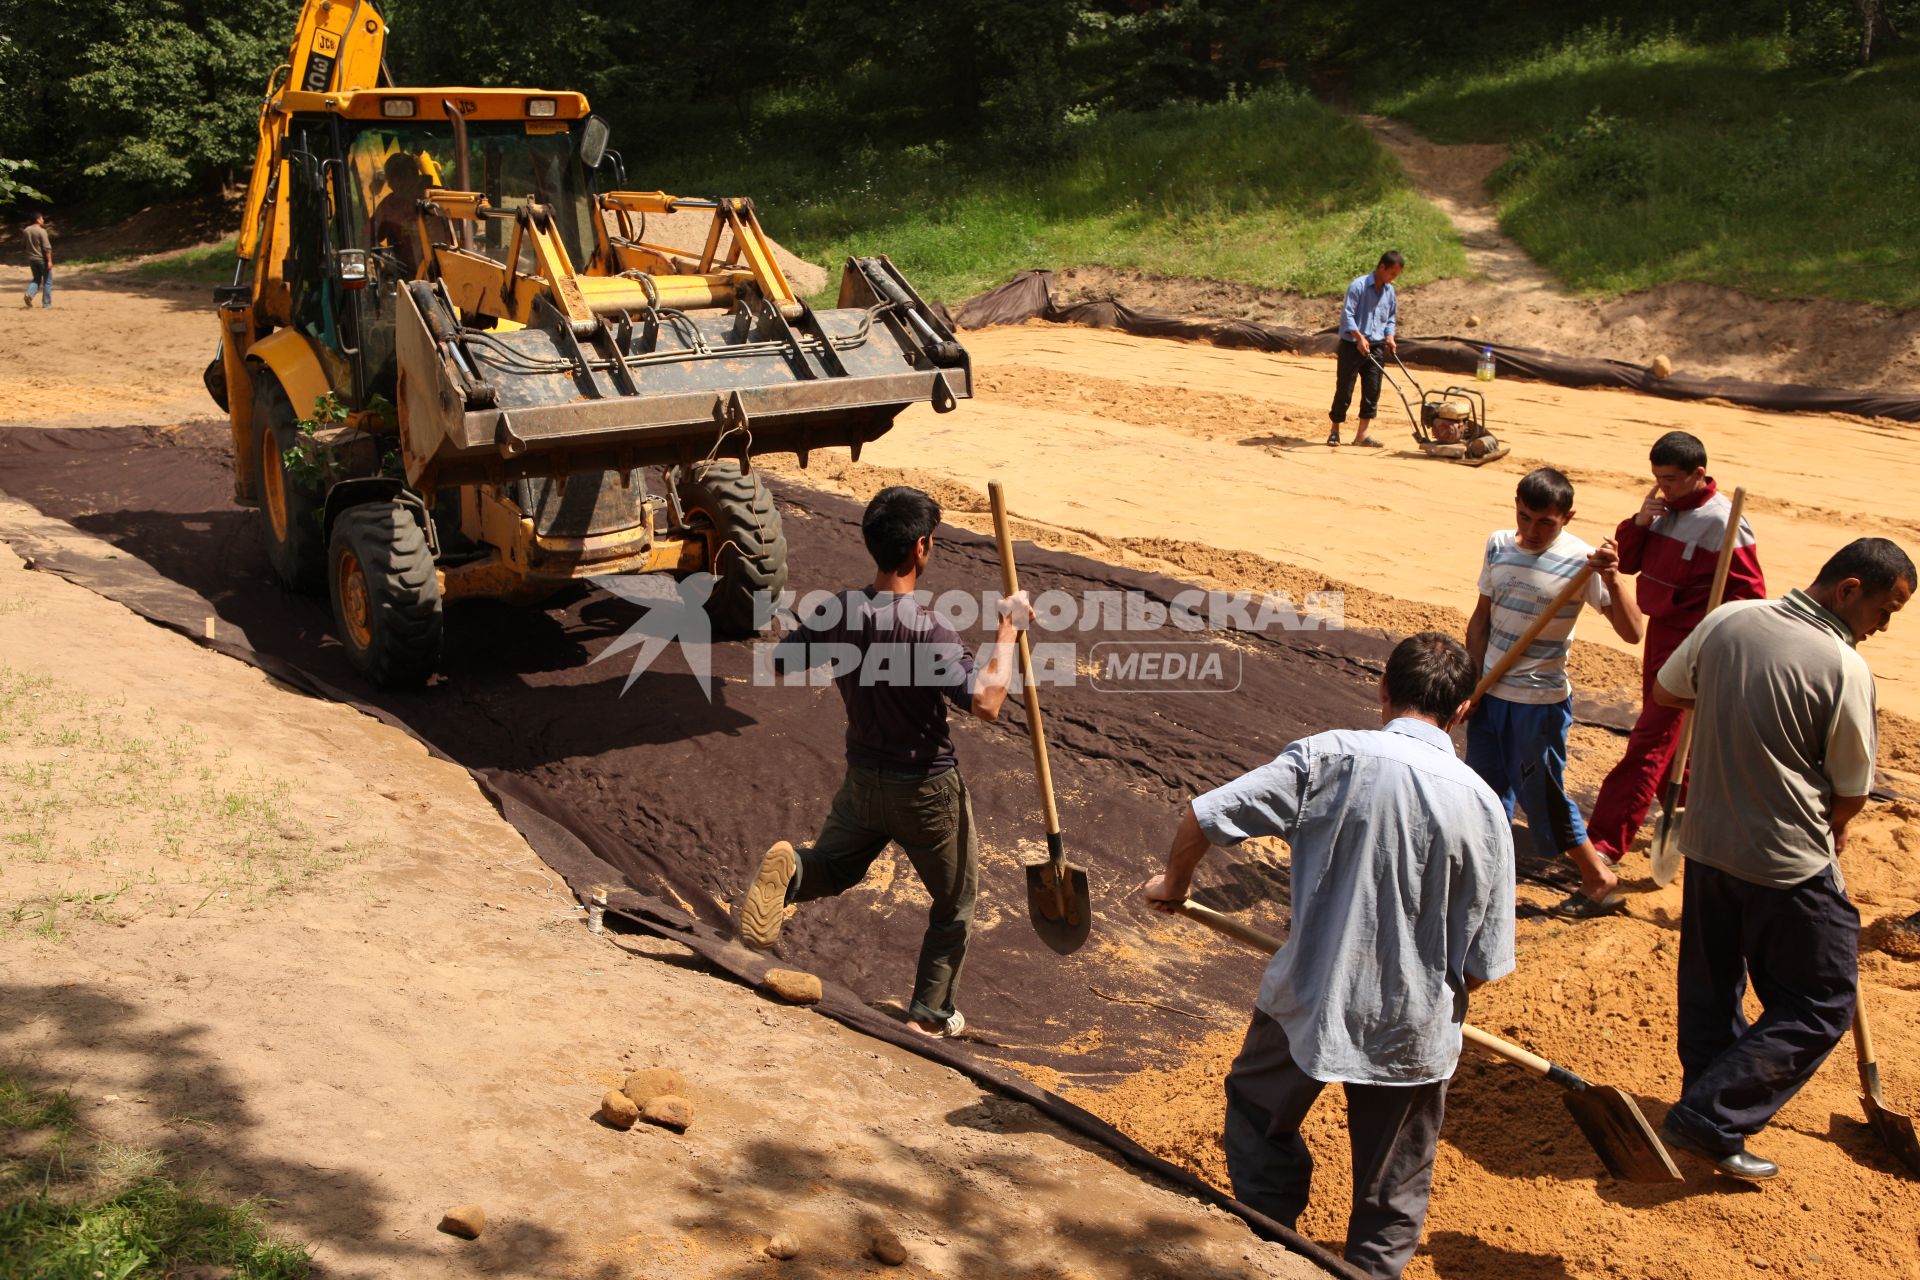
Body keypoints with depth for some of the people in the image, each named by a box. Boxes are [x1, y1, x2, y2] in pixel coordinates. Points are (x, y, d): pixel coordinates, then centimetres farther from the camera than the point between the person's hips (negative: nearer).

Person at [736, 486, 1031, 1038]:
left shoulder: (836, 612, -11)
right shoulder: (928, 631, -28)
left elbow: (781, 664, 3)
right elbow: (985, 701, -38)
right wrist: (1008, 630, -26)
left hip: (862, 779, 4)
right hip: (926, 790, -4)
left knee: (834, 868, 26)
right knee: (954, 905, 19)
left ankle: (789, 871, -9)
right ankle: (929, 1016, 26)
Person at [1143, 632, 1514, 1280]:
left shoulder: (1327, 755, -13)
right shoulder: (1484, 807, -8)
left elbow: (1204, 817, -13)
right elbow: (1482, 963, -4)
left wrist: (1173, 882, 8)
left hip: (1306, 999, 0)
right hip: (1412, 1030, 1)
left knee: (1258, 1112, 30)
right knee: (1392, 1196, 21)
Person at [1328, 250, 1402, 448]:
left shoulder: (1390, 291, 10)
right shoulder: (1358, 286, -11)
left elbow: (1390, 318, 20)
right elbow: (1347, 314, -15)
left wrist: (1389, 337, 3)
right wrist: (1359, 337, -23)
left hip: (1375, 347, 6)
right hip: (1352, 345, -6)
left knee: (1372, 391, 2)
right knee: (1344, 389, -1)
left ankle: (1362, 434, 7)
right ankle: (1335, 431, 10)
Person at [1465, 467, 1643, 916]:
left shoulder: (1581, 561, -15)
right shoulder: (1499, 546, 0)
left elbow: (1631, 633, -21)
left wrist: (1612, 580, -36)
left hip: (1540, 701, -5)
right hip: (1490, 693, 5)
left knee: (1542, 795, 3)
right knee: (1486, 789, 13)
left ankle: (1599, 879, 22)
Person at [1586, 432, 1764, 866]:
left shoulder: (1721, 522, -17)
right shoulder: (1663, 507, 5)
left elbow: (1749, 593, -15)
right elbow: (1628, 561, 9)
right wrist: (1639, 522, -9)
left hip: (1690, 643, -8)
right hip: (1660, 631, 8)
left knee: (1650, 743, -8)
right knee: (1665, 736, 21)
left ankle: (1605, 843, -9)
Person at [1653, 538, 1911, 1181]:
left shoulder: (1726, 621, -4)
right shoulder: (1844, 669, -19)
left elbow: (1666, 691, 14)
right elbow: (1852, 796, -9)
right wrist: (1828, 829, 12)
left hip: (1707, 839, 7)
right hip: (1789, 862, -7)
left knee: (1710, 989, 21)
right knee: (1820, 1006, 7)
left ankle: (1710, 1099, 35)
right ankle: (1711, 1118, 2)